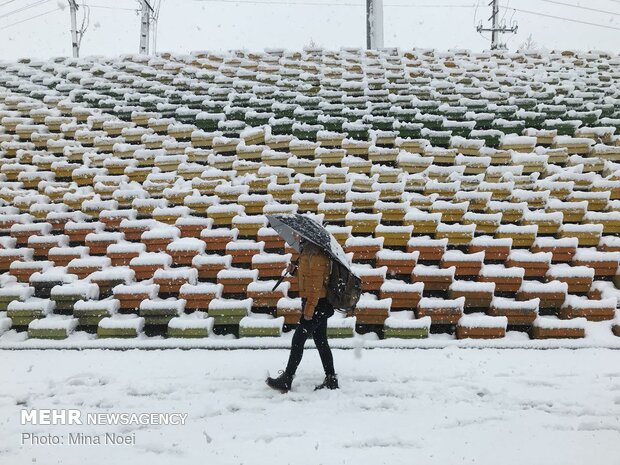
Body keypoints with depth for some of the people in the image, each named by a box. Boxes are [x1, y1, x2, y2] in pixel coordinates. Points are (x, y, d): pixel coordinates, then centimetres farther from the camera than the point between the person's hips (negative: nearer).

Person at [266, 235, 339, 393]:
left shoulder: (316, 254, -19)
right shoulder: (307, 251, 13)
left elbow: (316, 284, -23)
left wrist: (309, 309, -24)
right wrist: (294, 270, 4)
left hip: (317, 304, -10)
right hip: (319, 305, 10)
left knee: (298, 340, -4)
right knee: (321, 341, 13)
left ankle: (286, 381, 4)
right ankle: (331, 379, 20)